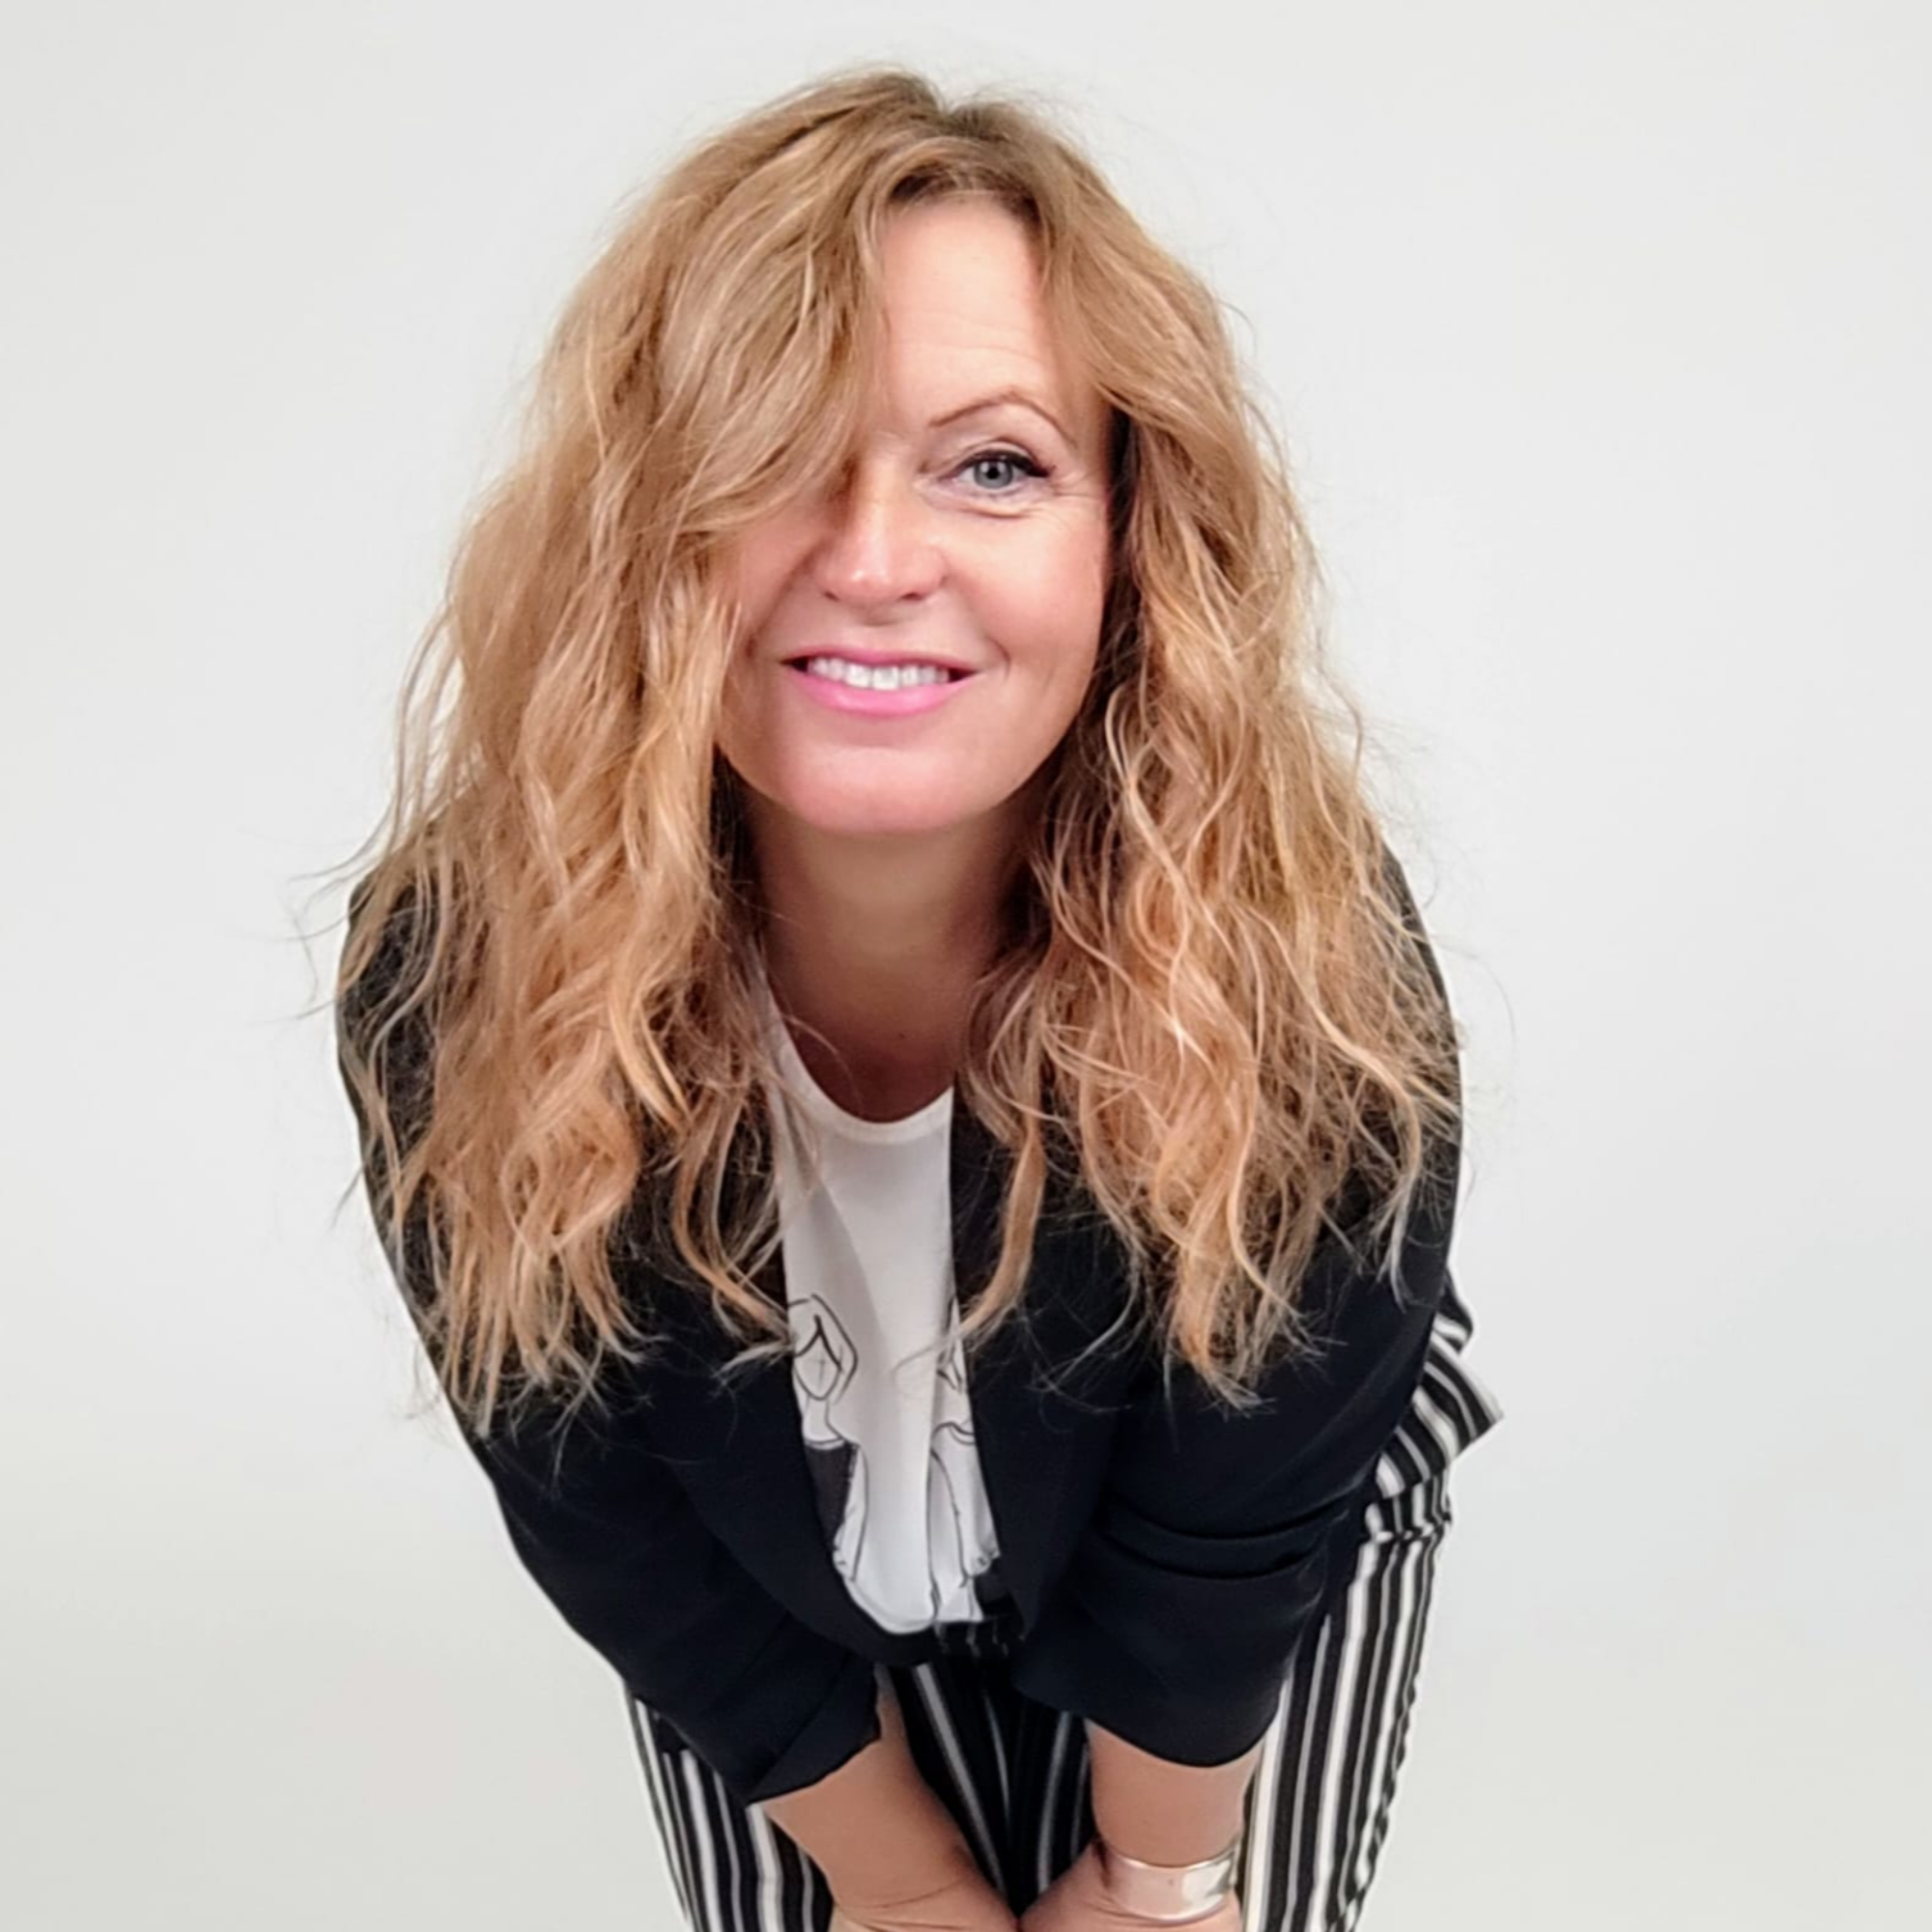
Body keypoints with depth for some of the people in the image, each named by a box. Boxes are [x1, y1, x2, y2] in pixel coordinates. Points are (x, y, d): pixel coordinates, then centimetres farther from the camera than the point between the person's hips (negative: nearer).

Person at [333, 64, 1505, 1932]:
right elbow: (602, 1513, -17)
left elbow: (1225, 1539, -20)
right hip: (771, 1595, 1)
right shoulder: (457, 980, -33)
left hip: (1256, 1587, 0)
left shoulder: (1301, 958, -36)